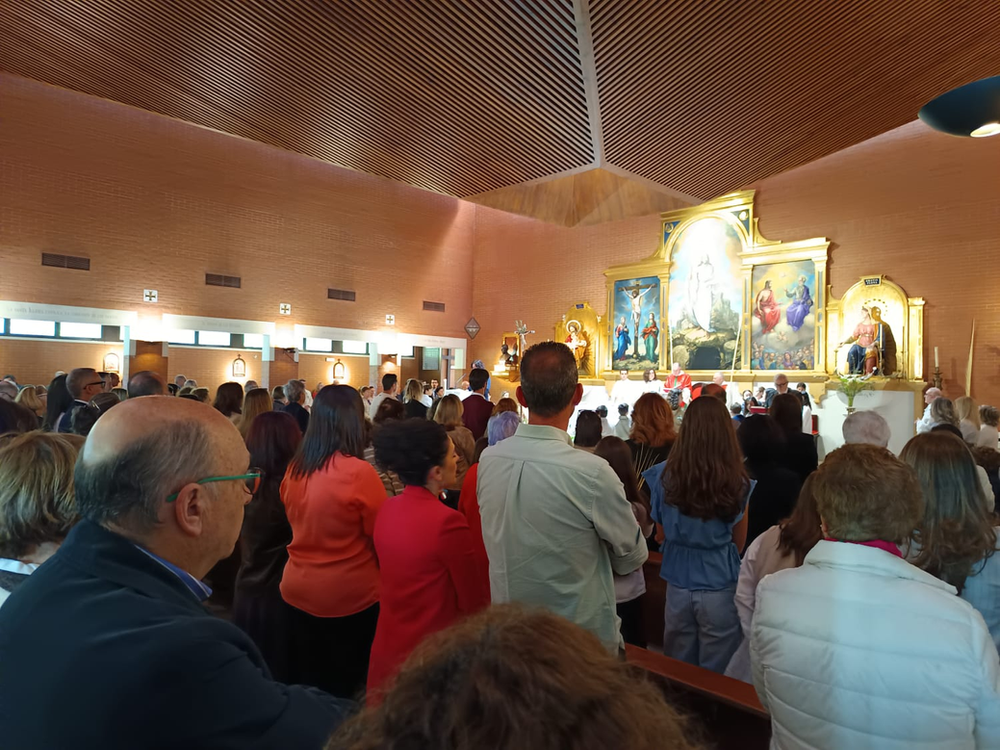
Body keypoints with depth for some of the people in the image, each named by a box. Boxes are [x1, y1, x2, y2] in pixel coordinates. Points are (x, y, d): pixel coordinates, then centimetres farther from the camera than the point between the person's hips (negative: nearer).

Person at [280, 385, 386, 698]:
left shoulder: (294, 469, -4)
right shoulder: (359, 472, -22)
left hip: (298, 590, 5)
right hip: (350, 594, -5)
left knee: (306, 681, 22)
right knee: (347, 685, 16)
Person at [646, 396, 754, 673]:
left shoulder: (664, 475, -12)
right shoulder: (738, 483, -16)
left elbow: (663, 532, 1)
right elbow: (739, 542, -2)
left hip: (678, 585, 2)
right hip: (720, 588, -2)